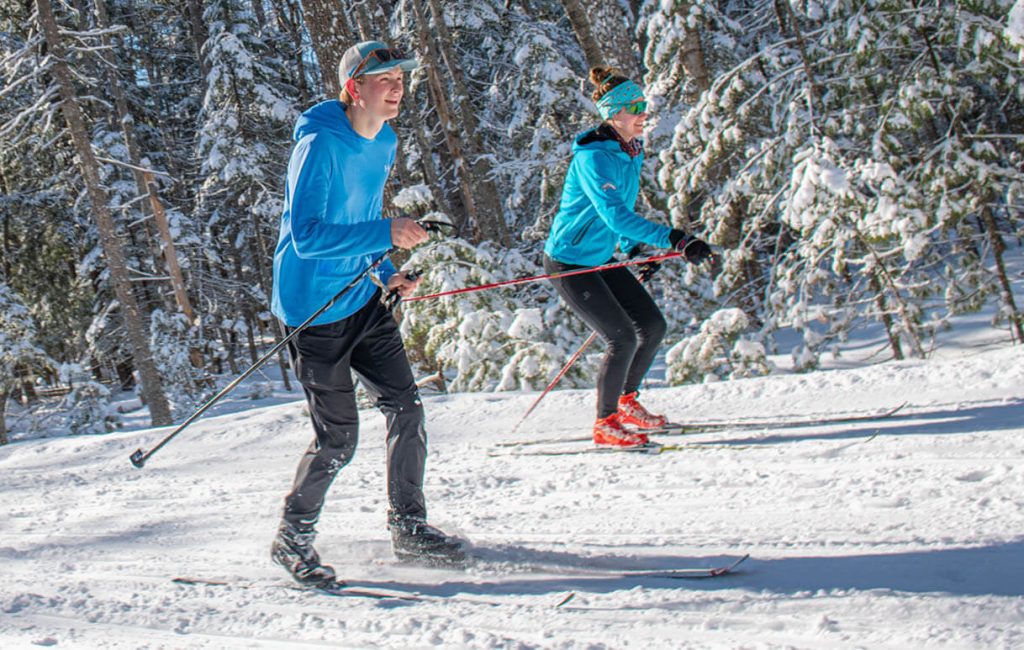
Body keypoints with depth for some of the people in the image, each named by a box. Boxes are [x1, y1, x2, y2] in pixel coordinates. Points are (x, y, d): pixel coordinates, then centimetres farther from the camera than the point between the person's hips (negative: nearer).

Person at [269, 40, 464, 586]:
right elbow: (306, 236, -27)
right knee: (338, 439, -3)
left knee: (406, 409, 6)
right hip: (313, 310, -8)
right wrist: (386, 234, -31)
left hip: (361, 301, 8)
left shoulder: (384, 145, 7)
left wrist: (388, 274, 7)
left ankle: (409, 528, 20)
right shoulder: (318, 146, -20)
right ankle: (292, 539, 18)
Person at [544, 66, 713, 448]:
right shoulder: (592, 157, -25)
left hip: (601, 259, 9)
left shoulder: (631, 151, 4)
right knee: (622, 338, -12)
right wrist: (675, 240, -44)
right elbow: (614, 215, -37)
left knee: (653, 326, 7)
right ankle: (605, 424, 4)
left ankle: (627, 402, 26)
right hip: (569, 263, -9)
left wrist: (633, 248, 13)